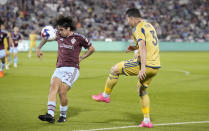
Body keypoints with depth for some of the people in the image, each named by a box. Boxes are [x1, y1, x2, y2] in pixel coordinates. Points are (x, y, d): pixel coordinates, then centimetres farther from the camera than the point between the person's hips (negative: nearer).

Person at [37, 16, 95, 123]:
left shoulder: (78, 38, -1)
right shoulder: (58, 35, 11)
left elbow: (91, 49, 11)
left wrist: (81, 58, 6)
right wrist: (38, 48, 23)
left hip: (72, 69, -4)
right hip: (59, 68, 4)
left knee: (62, 92, -16)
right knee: (53, 87, -20)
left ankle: (63, 115, 7)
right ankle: (50, 115, -30)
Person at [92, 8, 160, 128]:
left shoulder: (138, 28, -10)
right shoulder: (149, 25, 18)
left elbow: (143, 47, -24)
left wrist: (143, 68, -30)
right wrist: (135, 48, 28)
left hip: (146, 64, -9)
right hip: (156, 65, 9)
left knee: (115, 69, 7)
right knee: (142, 90, 23)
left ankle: (106, 95, 22)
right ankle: (147, 120, 18)